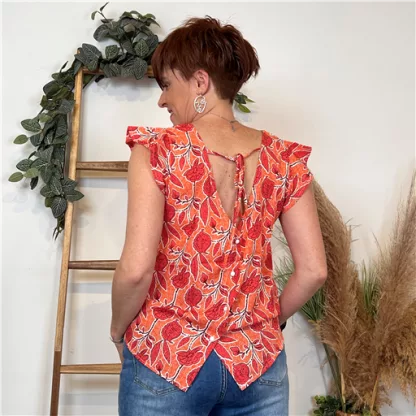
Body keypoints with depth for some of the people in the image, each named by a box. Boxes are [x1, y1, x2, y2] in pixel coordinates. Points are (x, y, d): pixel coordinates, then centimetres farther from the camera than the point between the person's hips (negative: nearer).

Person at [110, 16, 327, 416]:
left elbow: (136, 269, -18)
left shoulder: (157, 149, -12)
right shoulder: (284, 158, -2)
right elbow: (313, 270, -2)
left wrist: (119, 330, 1)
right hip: (257, 362, 3)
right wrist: (266, 323, 13)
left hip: (166, 358, -2)